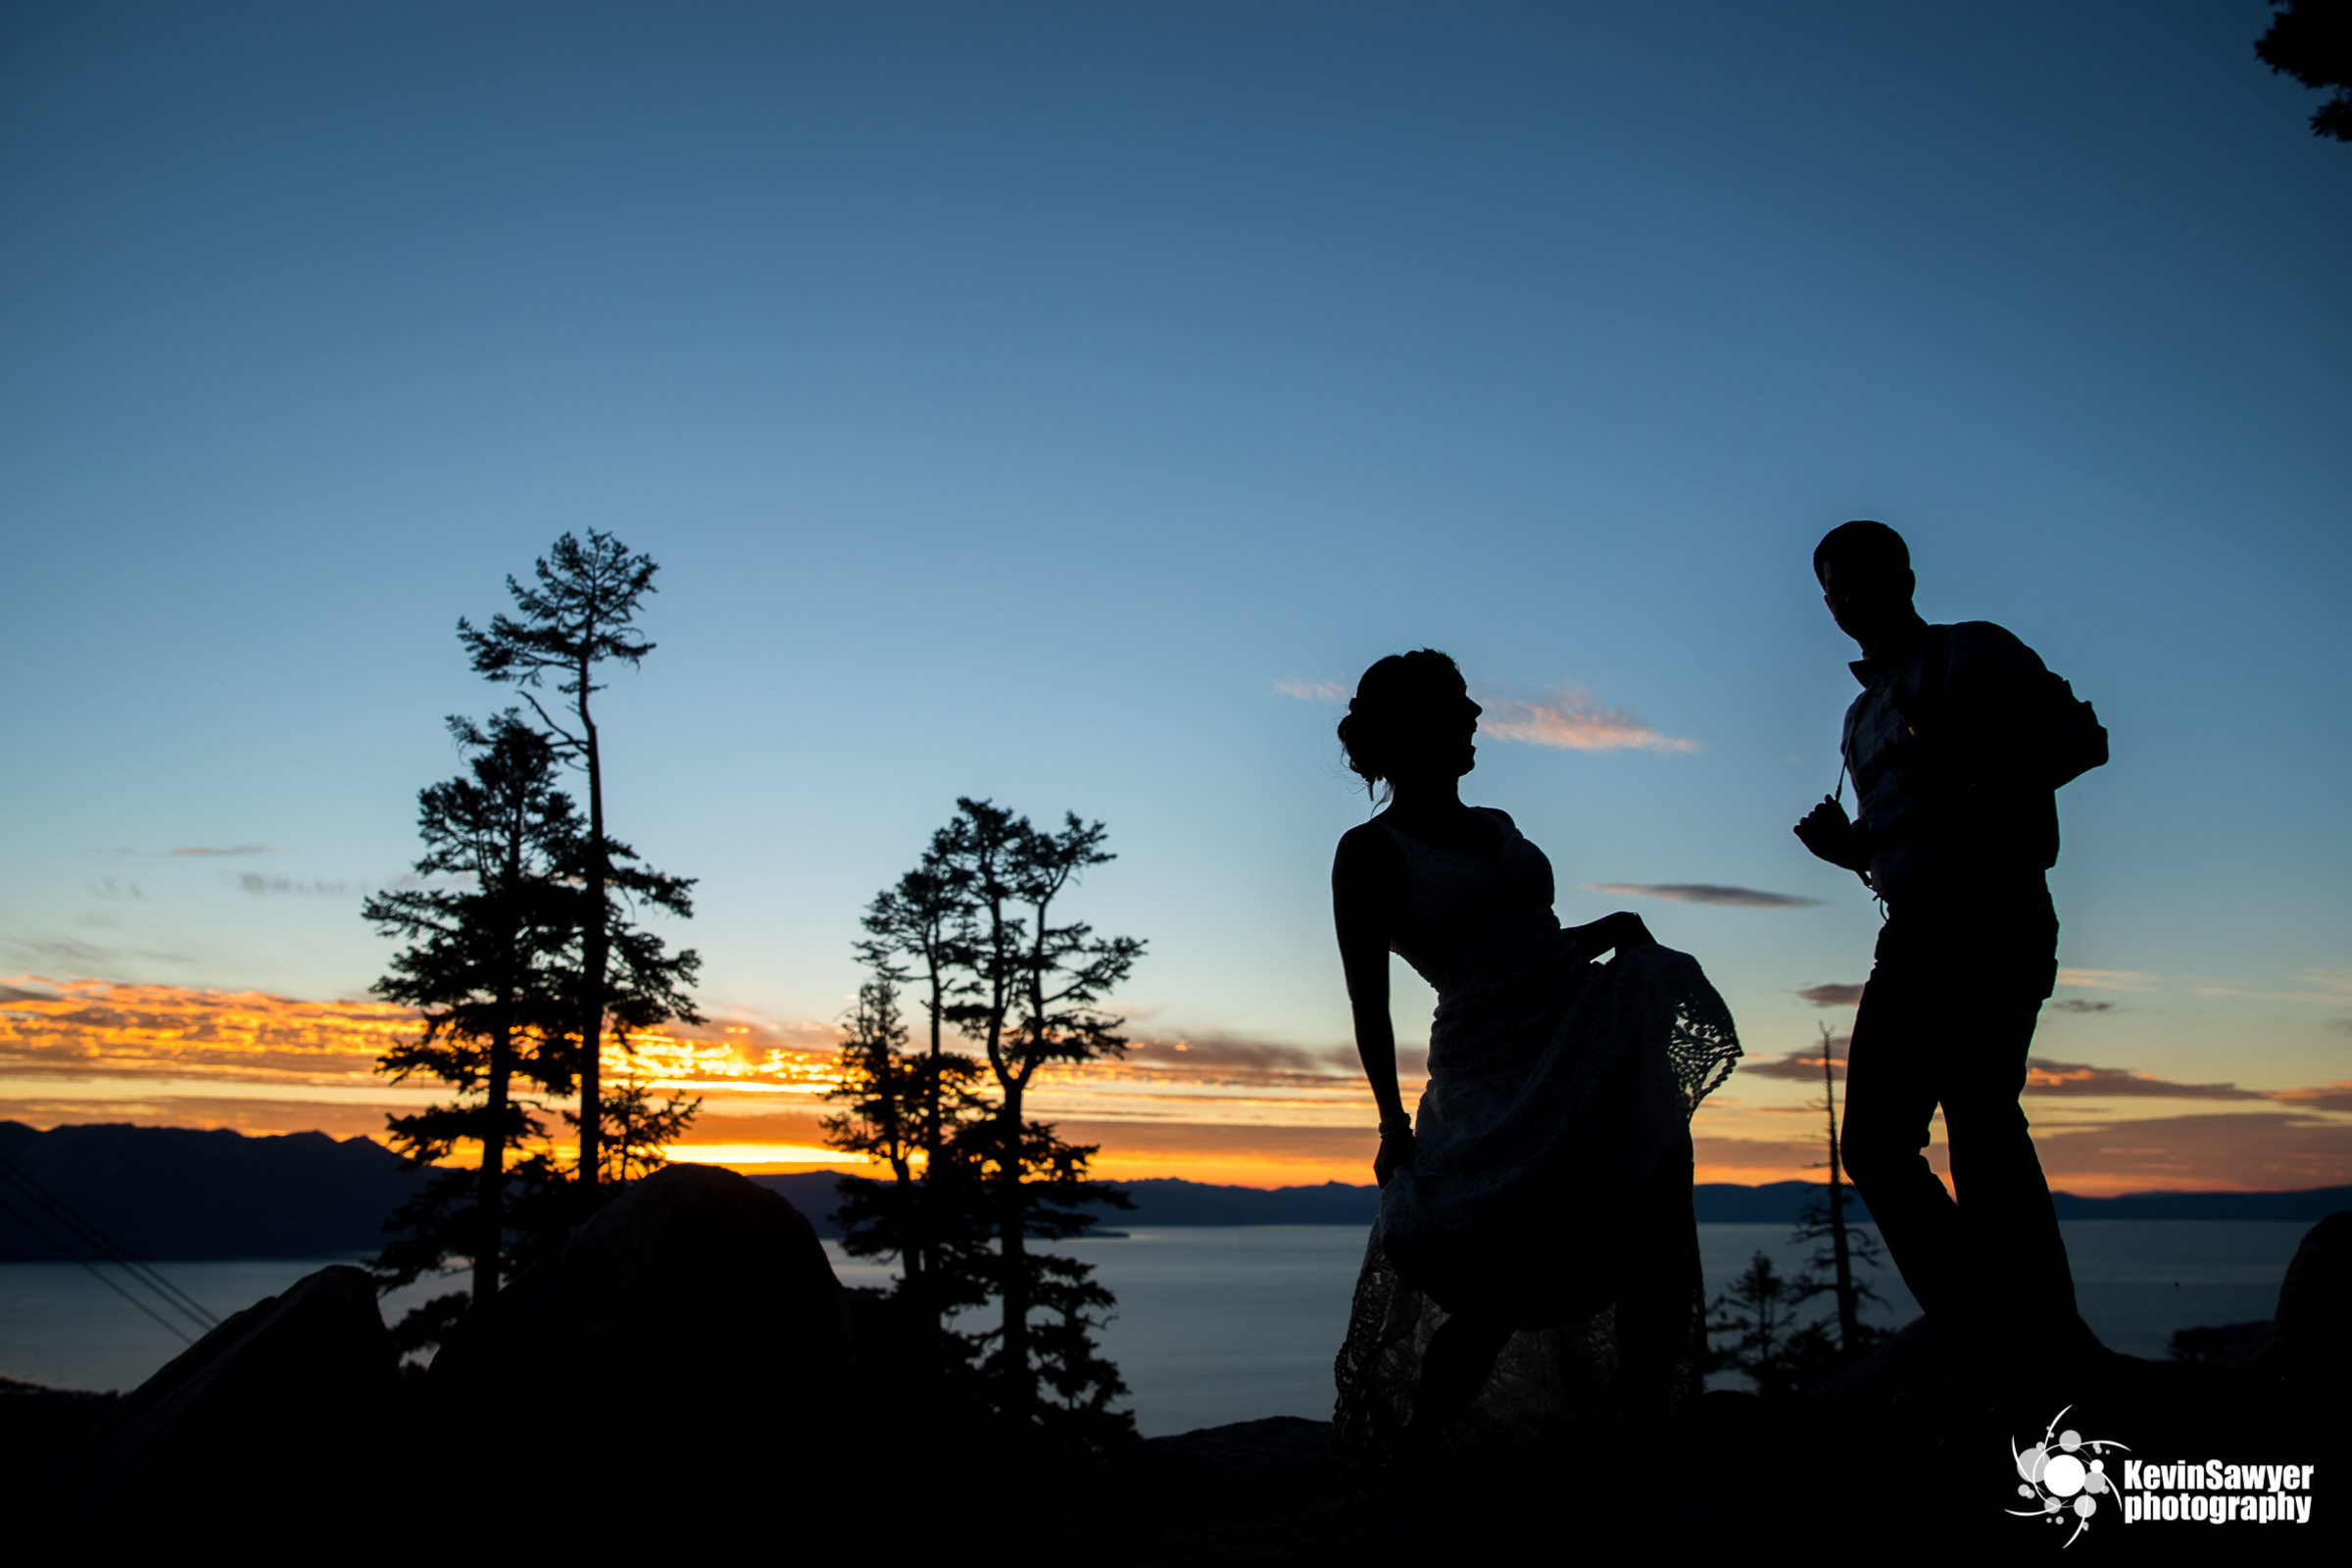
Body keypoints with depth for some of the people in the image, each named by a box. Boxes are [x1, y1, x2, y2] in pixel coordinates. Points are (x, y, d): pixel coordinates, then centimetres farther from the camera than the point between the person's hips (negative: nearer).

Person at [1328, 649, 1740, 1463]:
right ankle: (1409, 1456, 5)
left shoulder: (1495, 825, 18)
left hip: (1594, 1039, 7)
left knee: (1653, 1244, -3)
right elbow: (1369, 1001, -7)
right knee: (1503, 1289, -14)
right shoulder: (1371, 852, -3)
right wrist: (1393, 1120, -15)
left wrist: (1611, 930, 8)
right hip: (1498, 1074, -7)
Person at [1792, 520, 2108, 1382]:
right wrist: (1843, 844, 7)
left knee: (1977, 1116, -22)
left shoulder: (1969, 653, 7)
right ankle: (1988, 1345, 5)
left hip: (1991, 914, -8)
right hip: (1912, 933, 8)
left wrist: (1978, 788, -19)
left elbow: (2080, 735, -5)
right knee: (1875, 1140, 0)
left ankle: (2048, 1349, -19)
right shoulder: (1861, 718, 26)